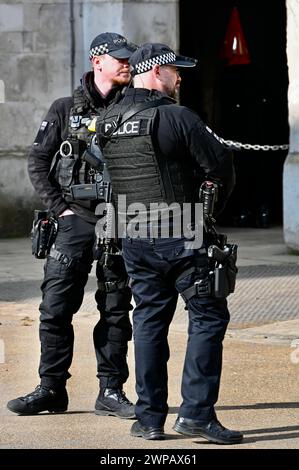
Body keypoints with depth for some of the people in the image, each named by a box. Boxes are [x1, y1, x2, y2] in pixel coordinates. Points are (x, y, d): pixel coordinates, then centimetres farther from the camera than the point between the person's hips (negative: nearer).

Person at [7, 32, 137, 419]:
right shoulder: (65, 110, 3)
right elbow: (38, 163, 4)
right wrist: (59, 208, -4)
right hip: (76, 221, -1)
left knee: (116, 309, 4)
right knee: (56, 305, -3)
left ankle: (111, 391, 11)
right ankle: (51, 389, 7)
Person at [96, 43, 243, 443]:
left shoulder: (106, 123, 6)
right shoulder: (178, 117, -13)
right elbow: (220, 166, -11)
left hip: (134, 238, 6)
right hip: (180, 235, -6)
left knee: (149, 320, 13)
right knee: (208, 317, 2)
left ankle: (149, 417, 12)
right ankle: (196, 413, -4)